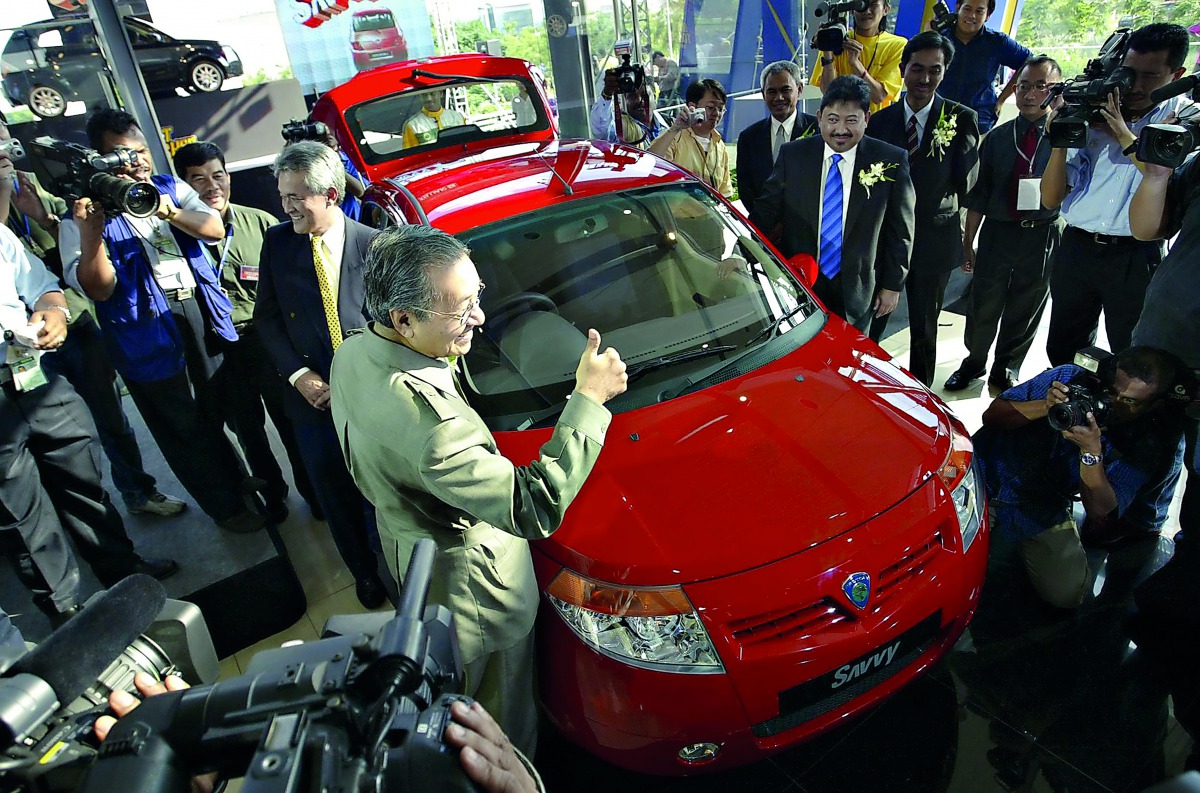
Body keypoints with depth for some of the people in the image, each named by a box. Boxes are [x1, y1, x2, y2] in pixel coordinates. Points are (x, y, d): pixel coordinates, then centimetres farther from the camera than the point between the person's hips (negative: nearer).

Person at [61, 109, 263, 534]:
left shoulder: (172, 189, 7)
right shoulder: (84, 212, -6)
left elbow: (215, 229, -9)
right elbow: (98, 288, -15)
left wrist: (171, 213, -27)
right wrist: (91, 231, -29)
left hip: (203, 313, 4)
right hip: (148, 335, -4)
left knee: (226, 404, 18)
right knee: (186, 427, 7)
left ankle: (238, 479, 41)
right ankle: (226, 506, 25)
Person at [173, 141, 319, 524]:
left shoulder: (260, 222, -3)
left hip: (268, 341, -1)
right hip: (218, 352, 1)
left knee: (290, 421, 11)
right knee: (247, 429, 18)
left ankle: (313, 492, 31)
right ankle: (273, 495, 39)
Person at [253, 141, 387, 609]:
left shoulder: (371, 244, -7)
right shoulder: (277, 242, 1)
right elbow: (267, 317, 6)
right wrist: (299, 375, -5)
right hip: (312, 396, 2)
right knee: (336, 499, 9)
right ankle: (365, 572, 32)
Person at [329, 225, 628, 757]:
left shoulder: (353, 353, -11)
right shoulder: (420, 411, -42)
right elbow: (534, 507, -40)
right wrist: (588, 399, -34)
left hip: (406, 541, 10)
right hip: (470, 583, -10)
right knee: (503, 725, 20)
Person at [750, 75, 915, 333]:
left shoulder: (891, 161, -6)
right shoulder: (793, 155, -3)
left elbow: (900, 230, -1)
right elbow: (767, 209, 1)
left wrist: (893, 285, 0)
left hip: (857, 290, 0)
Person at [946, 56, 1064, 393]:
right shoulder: (997, 137, 4)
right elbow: (979, 193, 7)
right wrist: (968, 242, 7)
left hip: (1042, 235, -1)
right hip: (997, 231, 1)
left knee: (1025, 310, 13)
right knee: (983, 306, 9)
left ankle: (1006, 369, 33)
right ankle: (974, 362, 32)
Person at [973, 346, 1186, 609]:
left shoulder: (1141, 446, -9)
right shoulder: (1068, 378, -9)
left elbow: (1099, 511, -18)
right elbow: (992, 416, -10)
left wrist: (1091, 451, -32)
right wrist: (1044, 407, -28)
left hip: (1043, 510, 1)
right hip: (987, 472, -1)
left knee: (1066, 594, -13)